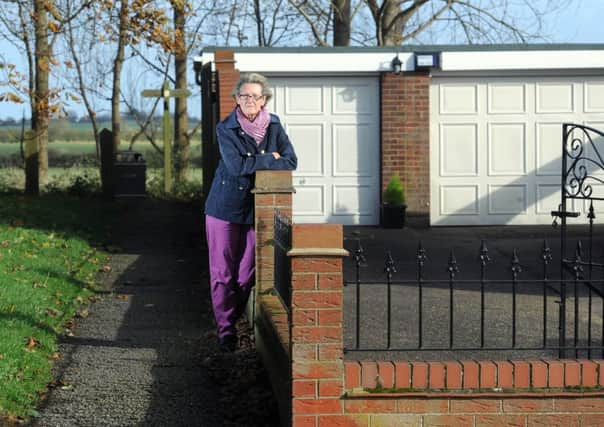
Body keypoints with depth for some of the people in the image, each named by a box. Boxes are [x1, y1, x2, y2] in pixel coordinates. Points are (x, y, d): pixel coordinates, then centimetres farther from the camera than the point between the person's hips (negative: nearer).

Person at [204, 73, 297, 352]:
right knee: (223, 271, 0)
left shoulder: (273, 126, 2)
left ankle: (234, 318, 26)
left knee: (248, 271, 8)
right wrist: (269, 160, -14)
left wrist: (253, 164, -15)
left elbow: (291, 162, -5)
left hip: (257, 209, 3)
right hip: (225, 207, -3)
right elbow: (235, 165, -21)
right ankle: (225, 329, 7)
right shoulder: (226, 129, -9)